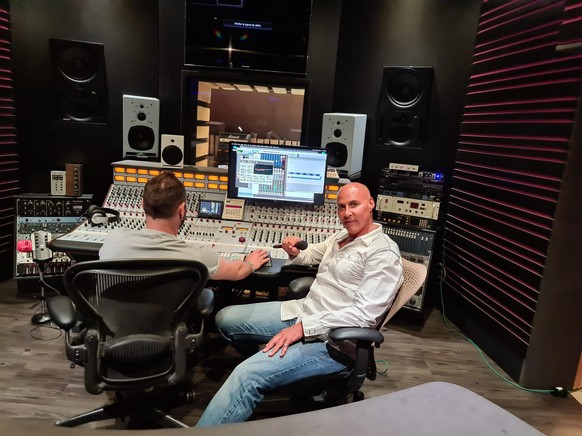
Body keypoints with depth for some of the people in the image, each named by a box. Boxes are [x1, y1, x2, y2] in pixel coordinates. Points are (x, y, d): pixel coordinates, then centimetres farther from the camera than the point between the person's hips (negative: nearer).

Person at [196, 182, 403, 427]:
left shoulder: (383, 252, -14)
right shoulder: (341, 236, 13)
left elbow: (364, 313, -22)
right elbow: (310, 255, 31)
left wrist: (303, 328, -25)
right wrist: (295, 253, 5)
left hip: (329, 339, -9)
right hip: (302, 311, 9)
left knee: (247, 376, -27)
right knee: (225, 319, 13)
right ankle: (267, 363, 31)